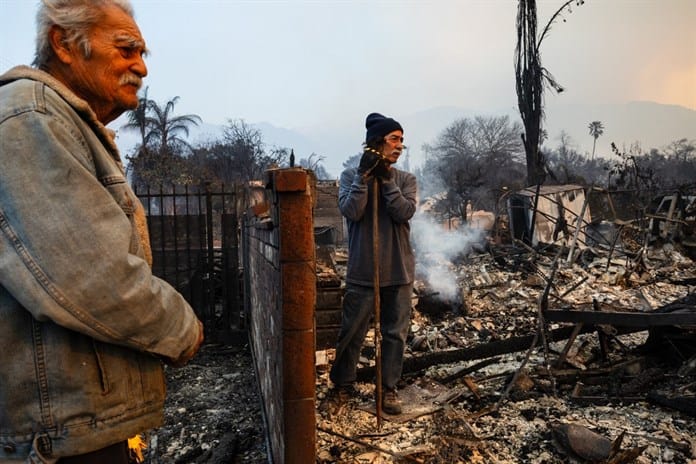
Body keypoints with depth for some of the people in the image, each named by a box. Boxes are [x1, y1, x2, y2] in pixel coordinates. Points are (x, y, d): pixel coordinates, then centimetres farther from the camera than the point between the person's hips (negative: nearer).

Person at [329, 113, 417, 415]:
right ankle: (341, 385, 28)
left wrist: (386, 179, -16)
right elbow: (350, 211, -14)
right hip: (362, 272, -2)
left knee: (396, 333, 9)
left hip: (399, 271, 2)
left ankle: (389, 388, 24)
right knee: (352, 333, 8)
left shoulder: (406, 180, 6)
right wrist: (364, 175, -19)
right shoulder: (351, 176, 1)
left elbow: (405, 212, -11)